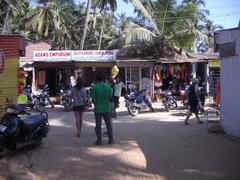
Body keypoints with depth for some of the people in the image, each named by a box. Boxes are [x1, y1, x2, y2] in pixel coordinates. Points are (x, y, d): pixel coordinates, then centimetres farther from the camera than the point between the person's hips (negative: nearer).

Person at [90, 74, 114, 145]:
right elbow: (111, 97, 1)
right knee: (109, 124, 10)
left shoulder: (94, 88, -9)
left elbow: (93, 99, -10)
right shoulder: (108, 87, -1)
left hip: (98, 109, -2)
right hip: (106, 108, 2)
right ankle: (111, 140, 13)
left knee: (98, 125, 4)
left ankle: (99, 141, 7)